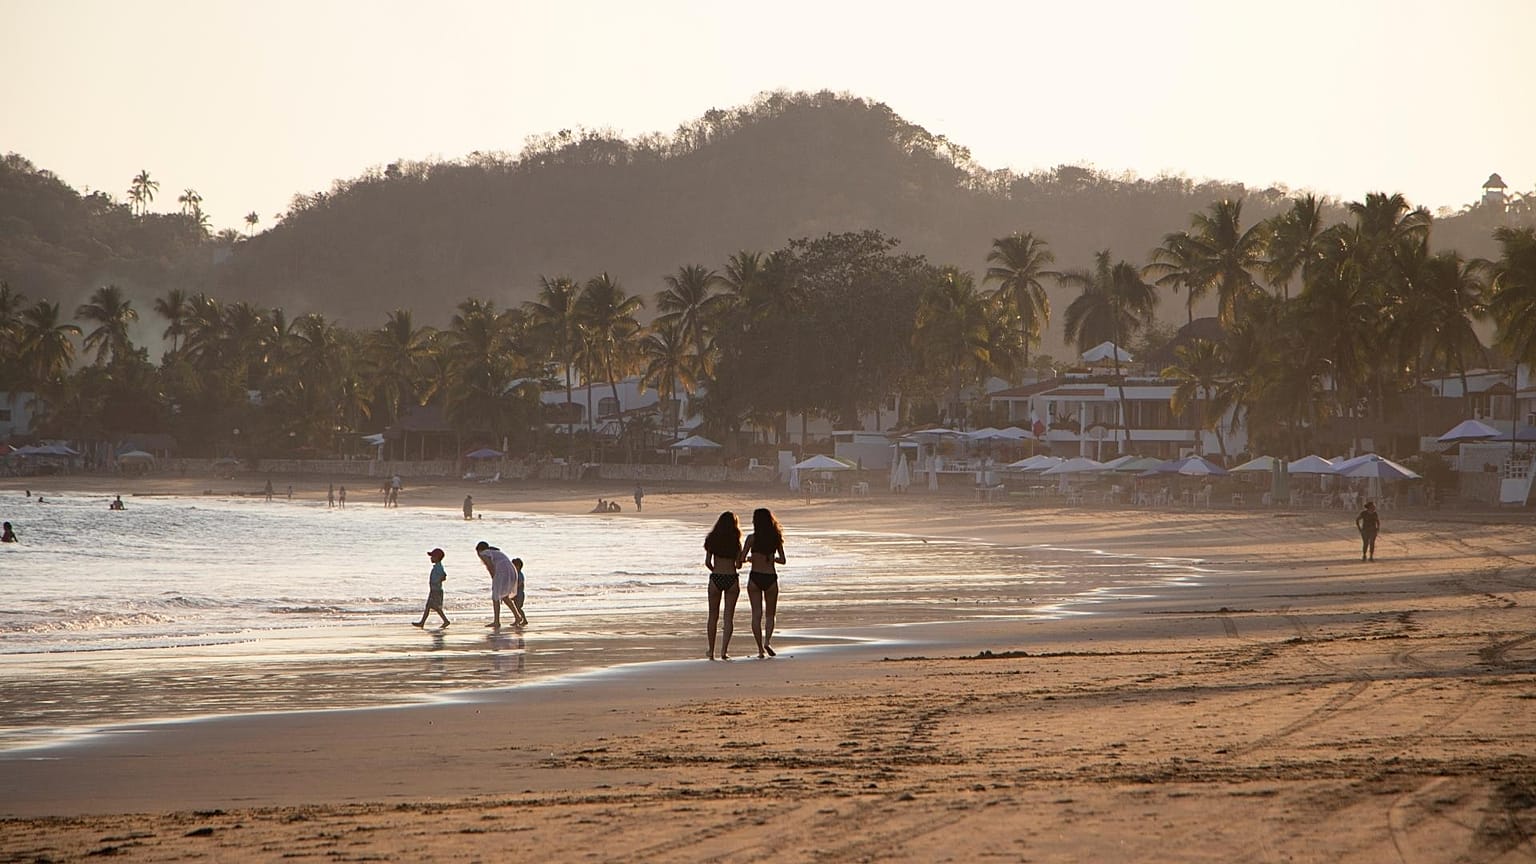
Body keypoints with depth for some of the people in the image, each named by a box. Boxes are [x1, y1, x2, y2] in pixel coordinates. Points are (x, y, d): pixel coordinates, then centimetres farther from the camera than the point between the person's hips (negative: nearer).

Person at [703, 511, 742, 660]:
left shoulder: (712, 540, 0)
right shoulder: (735, 542, -3)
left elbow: (707, 562, -1)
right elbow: (739, 564, -2)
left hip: (716, 579, 1)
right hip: (732, 579, -1)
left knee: (713, 616, 12)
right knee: (729, 617, 3)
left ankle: (711, 651, 17)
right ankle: (724, 651, -5)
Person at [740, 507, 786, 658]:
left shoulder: (752, 538, -7)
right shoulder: (776, 538, 1)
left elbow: (741, 559, -9)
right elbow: (782, 560, 5)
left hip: (755, 578, -2)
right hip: (771, 578, 2)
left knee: (756, 614, 4)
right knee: (769, 614, 12)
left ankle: (761, 649, 1)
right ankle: (767, 642, -11)